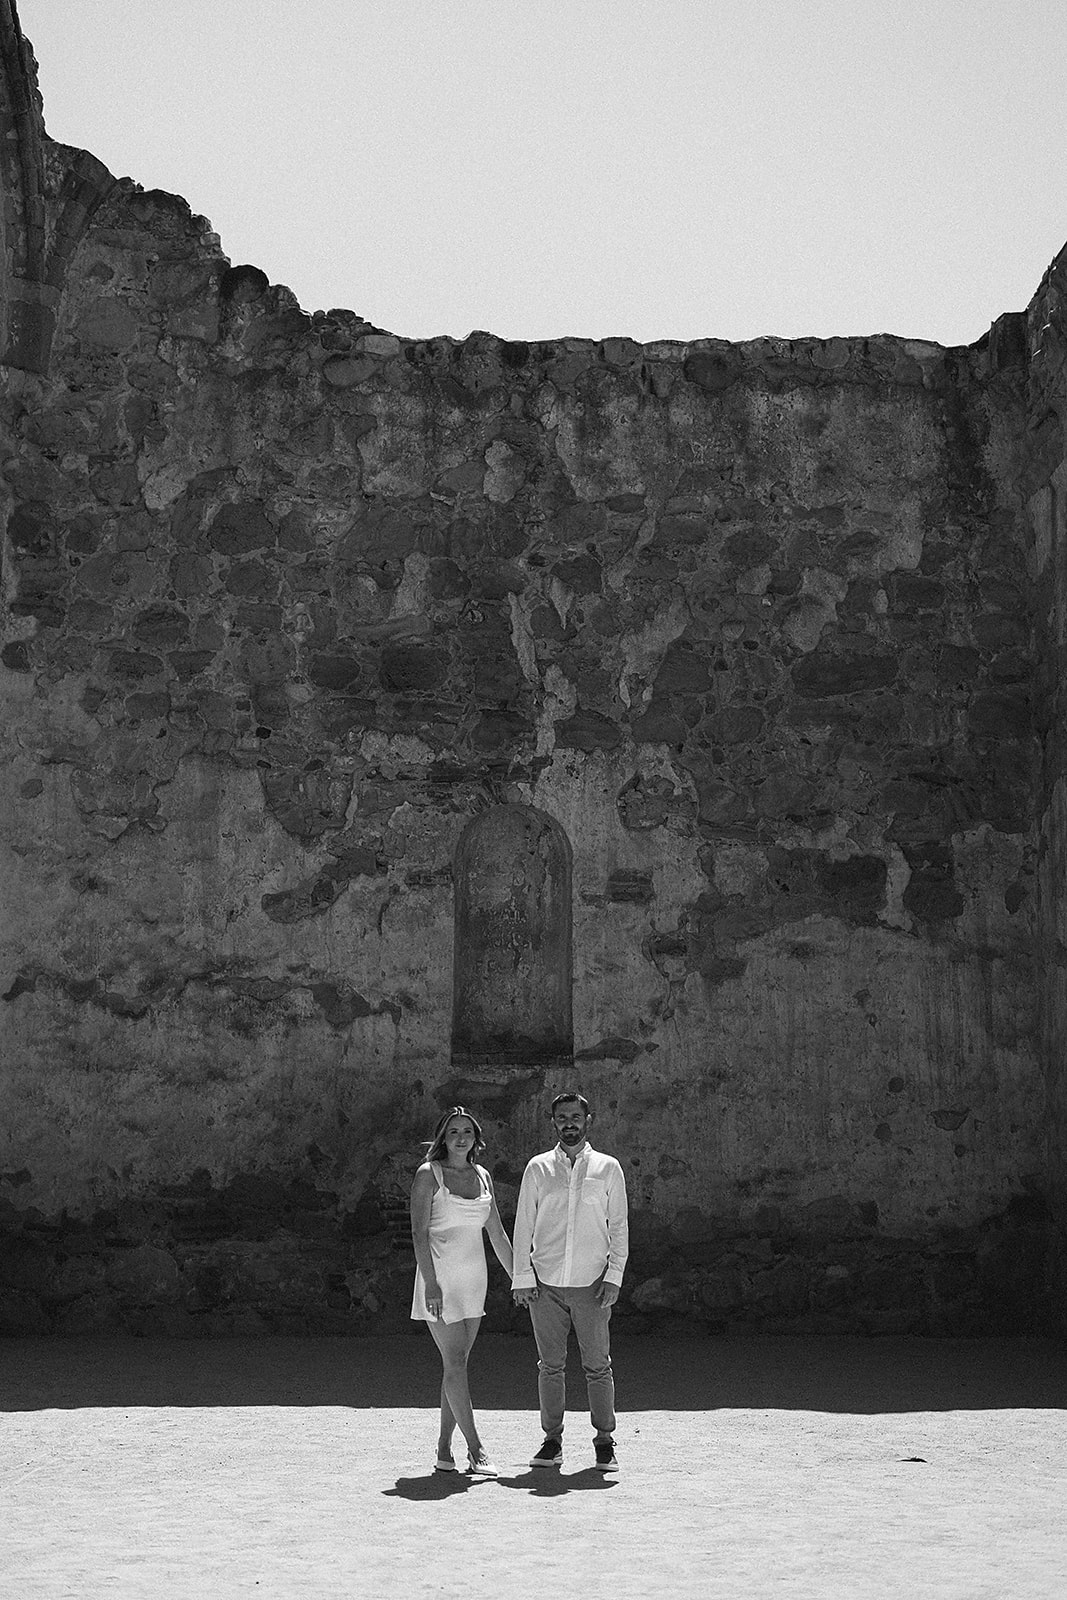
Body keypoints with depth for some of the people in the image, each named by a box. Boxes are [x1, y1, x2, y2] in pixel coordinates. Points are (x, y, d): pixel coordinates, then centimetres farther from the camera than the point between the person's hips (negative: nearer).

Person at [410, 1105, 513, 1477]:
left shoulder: (482, 1176, 11)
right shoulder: (429, 1175, -5)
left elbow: (497, 1233, 16)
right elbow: (419, 1233, -11)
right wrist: (431, 1283, -20)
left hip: (473, 1278, 6)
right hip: (440, 1279, -6)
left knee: (457, 1365, 6)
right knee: (455, 1365, -8)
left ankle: (444, 1450, 13)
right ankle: (476, 1451, -6)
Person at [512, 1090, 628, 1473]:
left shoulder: (608, 1168, 5)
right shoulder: (538, 1168, 6)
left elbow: (619, 1227, 6)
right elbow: (523, 1225, 7)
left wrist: (614, 1277, -3)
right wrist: (522, 1277, 1)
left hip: (591, 1284, -1)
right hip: (545, 1284, 1)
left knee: (598, 1366, 1)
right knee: (550, 1366, 6)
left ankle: (604, 1443, 11)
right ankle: (552, 1441, 15)